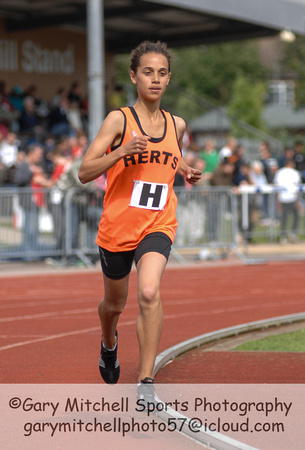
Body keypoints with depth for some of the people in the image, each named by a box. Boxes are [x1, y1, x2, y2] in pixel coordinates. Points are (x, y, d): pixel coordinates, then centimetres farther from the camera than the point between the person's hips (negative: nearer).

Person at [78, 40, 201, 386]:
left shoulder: (177, 125, 6)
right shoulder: (119, 120, -7)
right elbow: (85, 172, -12)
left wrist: (187, 173, 6)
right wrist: (122, 151, -27)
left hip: (158, 225, 1)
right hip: (118, 224, -1)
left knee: (149, 292, -25)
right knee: (115, 301, 18)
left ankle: (145, 382, -21)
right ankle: (109, 344, 55)